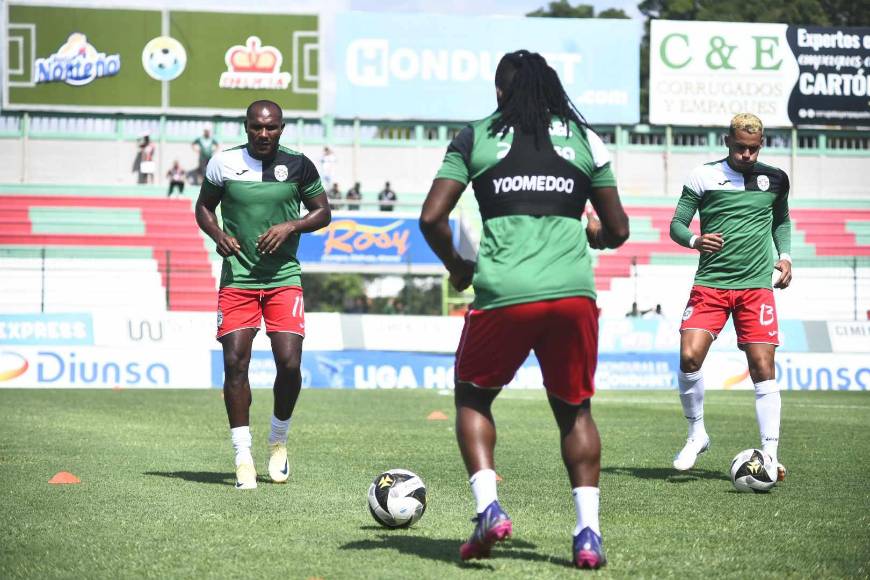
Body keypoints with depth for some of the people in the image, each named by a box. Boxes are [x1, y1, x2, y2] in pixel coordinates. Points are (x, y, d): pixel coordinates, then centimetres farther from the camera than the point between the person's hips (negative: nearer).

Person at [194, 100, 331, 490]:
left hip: (284, 278, 0)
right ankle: (243, 457, 2)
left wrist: (290, 226, -10)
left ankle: (278, 441, 15)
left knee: (289, 363, -11)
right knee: (235, 364, -8)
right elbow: (203, 207, 13)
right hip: (237, 278, 0)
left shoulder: (298, 165, 0)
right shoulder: (224, 164, 1)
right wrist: (218, 235, -7)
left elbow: (322, 212, 9)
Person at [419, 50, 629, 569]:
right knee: (575, 409, 18)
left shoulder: (475, 138, 8)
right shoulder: (584, 139, 13)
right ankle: (588, 531, 6)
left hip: (504, 293, -2)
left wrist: (456, 266, 20)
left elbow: (432, 219, 2)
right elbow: (618, 231, 16)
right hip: (574, 292, 2)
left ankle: (488, 507, 0)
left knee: (473, 396, 20)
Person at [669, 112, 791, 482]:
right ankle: (697, 434, 6)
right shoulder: (703, 177, 2)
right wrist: (695, 240, -16)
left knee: (763, 368, -6)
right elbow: (677, 224, 5)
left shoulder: (774, 179, 9)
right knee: (689, 356, -16)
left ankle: (770, 454, -2)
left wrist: (784, 255, 8)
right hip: (710, 282, -1)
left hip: (756, 285, 1)